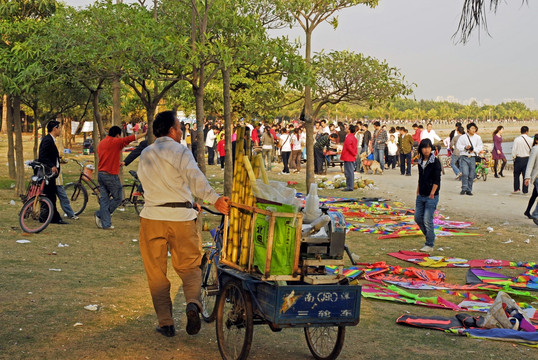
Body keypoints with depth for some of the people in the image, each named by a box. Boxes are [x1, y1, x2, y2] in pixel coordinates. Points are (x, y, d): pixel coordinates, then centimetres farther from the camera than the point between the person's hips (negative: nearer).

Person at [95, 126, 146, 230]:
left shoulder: (101, 143, 14)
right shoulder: (116, 142, -9)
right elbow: (131, 138, -5)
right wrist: (145, 133, 6)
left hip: (100, 174, 8)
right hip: (111, 175, -8)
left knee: (104, 198, 7)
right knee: (118, 198, 4)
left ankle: (106, 224, 5)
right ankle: (100, 214, 1)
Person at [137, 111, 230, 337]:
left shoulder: (145, 155, 14)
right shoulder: (180, 151, -3)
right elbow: (195, 177, -20)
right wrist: (214, 199, -31)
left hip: (153, 217, 3)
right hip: (181, 217, -3)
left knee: (156, 272, 9)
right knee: (189, 266, 10)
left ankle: (165, 323, 7)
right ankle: (193, 303, -16)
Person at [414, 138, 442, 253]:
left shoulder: (435, 162, -9)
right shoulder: (420, 162, 10)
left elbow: (437, 180, -12)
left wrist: (432, 194, -18)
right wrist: (418, 192, 16)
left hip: (431, 196, -7)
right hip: (421, 196, 7)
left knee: (427, 220, -8)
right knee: (418, 218, 8)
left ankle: (429, 245, 2)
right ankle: (431, 237, 26)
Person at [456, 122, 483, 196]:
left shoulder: (478, 137, 7)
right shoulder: (463, 137, 1)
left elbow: (480, 146, 9)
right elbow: (458, 145, 2)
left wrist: (474, 150, -7)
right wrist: (465, 147, -14)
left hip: (473, 157, 3)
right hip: (464, 157, -2)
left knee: (471, 175, 4)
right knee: (465, 173, -14)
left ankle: (469, 190, 13)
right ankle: (464, 189, -3)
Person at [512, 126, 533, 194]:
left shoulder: (517, 139, -9)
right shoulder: (530, 140, -5)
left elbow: (514, 150, -7)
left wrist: (514, 158, 6)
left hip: (518, 158, -1)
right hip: (527, 158, 1)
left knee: (516, 175, 12)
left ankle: (516, 189, 8)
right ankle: (525, 190, 9)